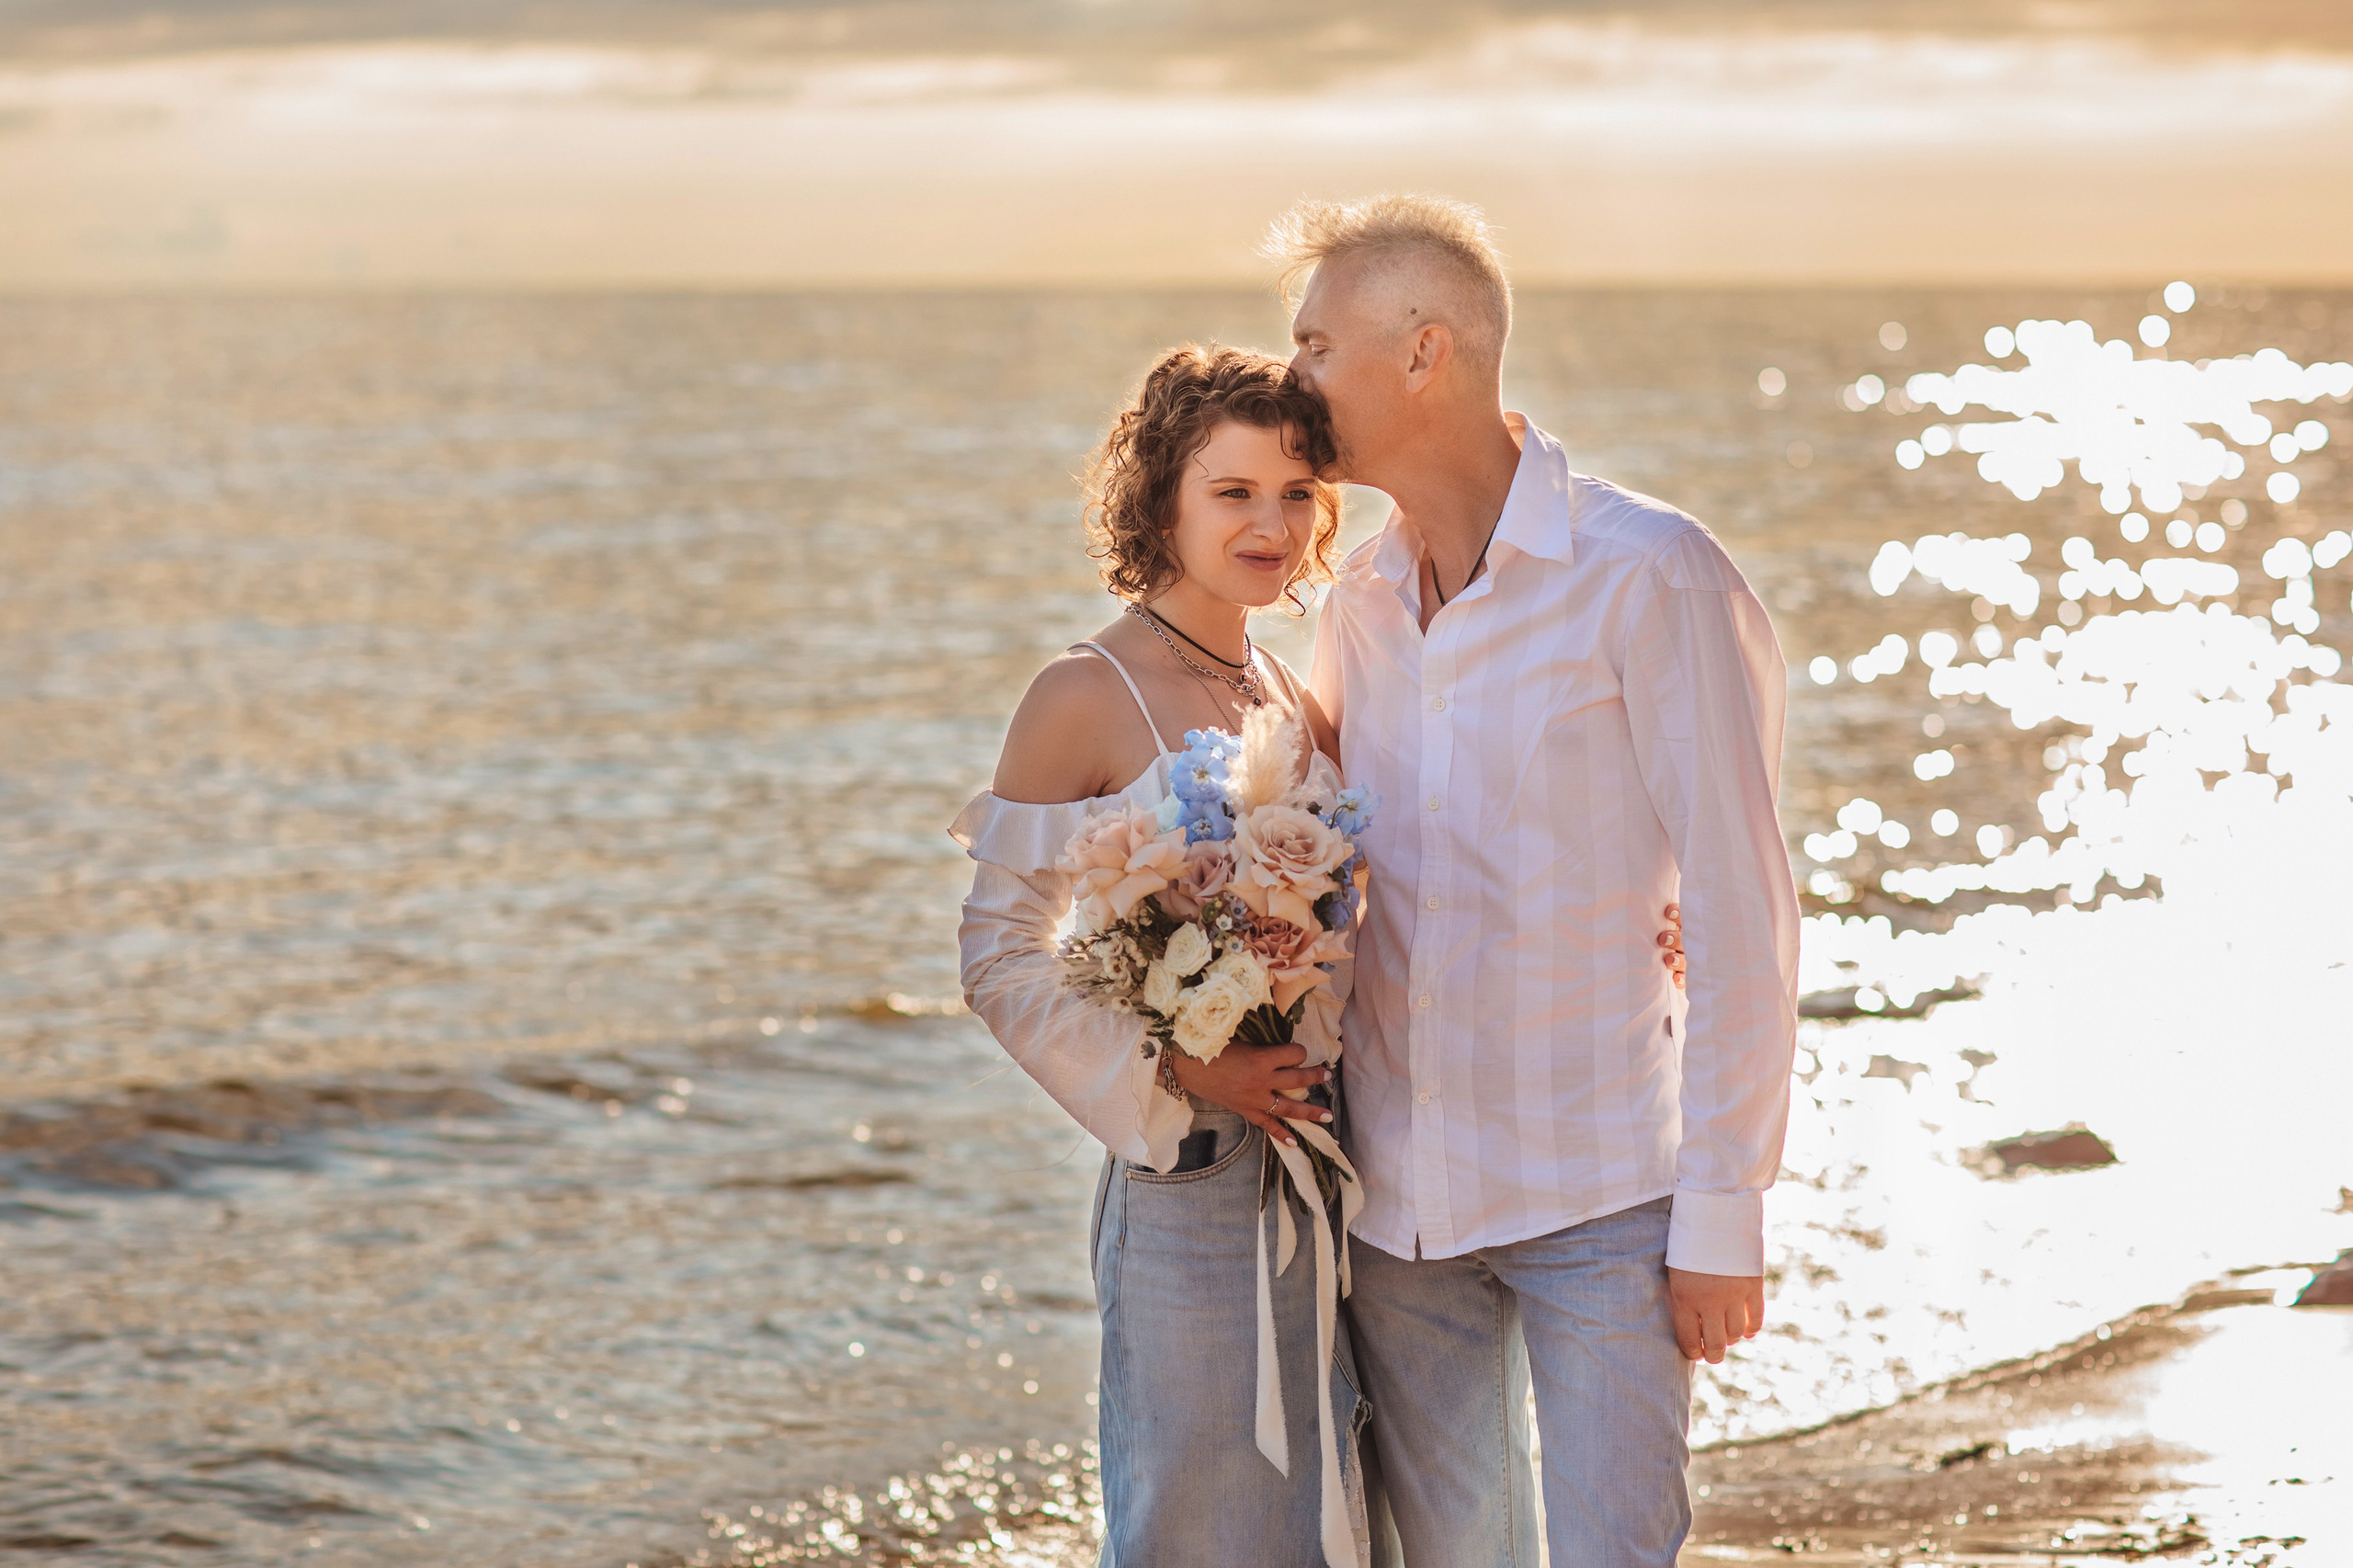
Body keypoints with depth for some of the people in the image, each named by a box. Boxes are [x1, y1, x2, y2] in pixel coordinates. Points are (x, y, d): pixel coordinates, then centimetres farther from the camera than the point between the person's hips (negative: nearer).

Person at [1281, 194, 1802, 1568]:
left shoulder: (1652, 579, -10)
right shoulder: (1359, 607, 10)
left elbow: (1741, 921, -11)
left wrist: (1724, 1217, -14)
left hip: (1600, 1193, -6)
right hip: (1401, 1197, 6)